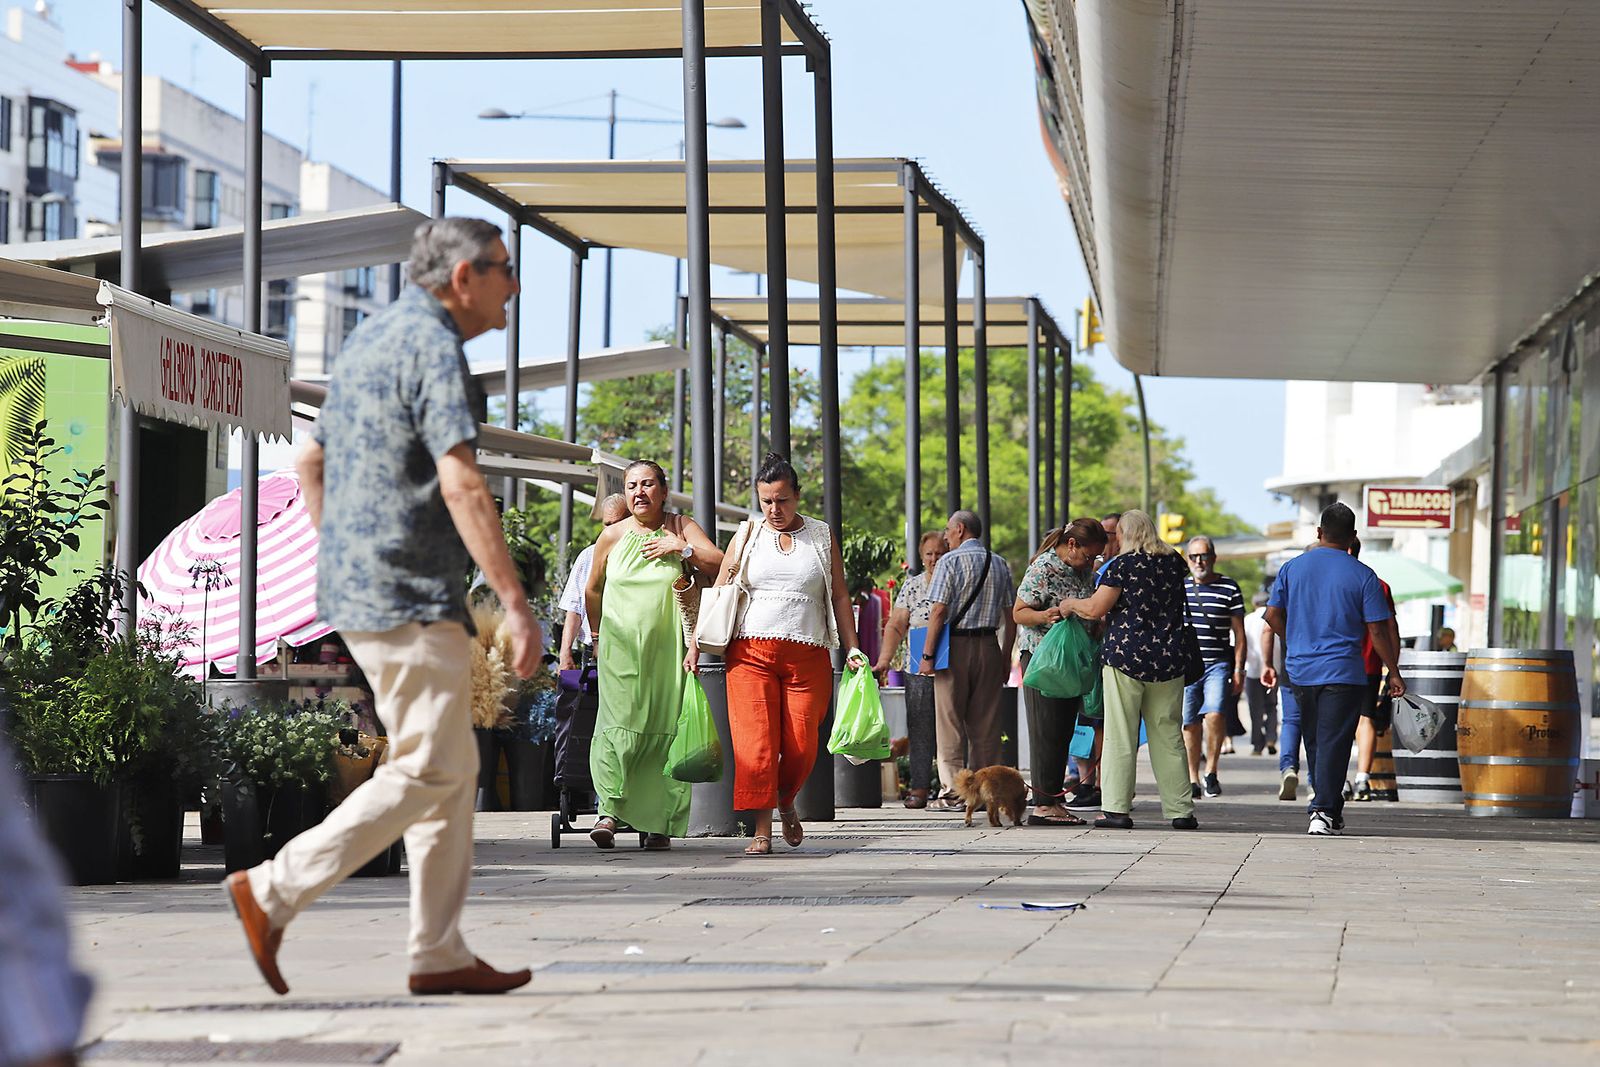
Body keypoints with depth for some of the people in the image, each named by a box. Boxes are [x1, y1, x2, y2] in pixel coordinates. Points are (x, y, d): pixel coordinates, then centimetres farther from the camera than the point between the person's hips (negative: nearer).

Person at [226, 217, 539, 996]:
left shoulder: (370, 340, 18)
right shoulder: (432, 346, -13)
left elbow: (311, 463, 26)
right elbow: (460, 485, -23)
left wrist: (342, 568, 29)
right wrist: (514, 602, -24)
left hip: (357, 585, 10)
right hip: (409, 598, -10)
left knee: (452, 770, 10)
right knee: (429, 772, -7)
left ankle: (439, 953, 9)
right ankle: (274, 890, -7)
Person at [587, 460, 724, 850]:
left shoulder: (681, 527, 6)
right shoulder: (612, 536, 8)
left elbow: (720, 563, -1)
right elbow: (592, 590, 20)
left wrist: (682, 548, -10)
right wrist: (598, 635, 24)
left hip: (668, 646, 0)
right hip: (621, 646, 0)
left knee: (664, 729, -3)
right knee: (619, 725, -15)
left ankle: (659, 822, 0)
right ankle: (610, 811, -21)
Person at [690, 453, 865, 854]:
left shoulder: (822, 536, 10)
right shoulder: (748, 536, 9)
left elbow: (840, 597, 12)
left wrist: (852, 648, 4)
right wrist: (696, 645, 1)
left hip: (807, 656, 1)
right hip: (752, 653, 0)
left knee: (801, 747, -2)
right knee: (755, 743, -10)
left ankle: (786, 802, 28)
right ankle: (762, 830, -7)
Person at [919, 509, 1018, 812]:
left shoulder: (951, 561, -6)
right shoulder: (1000, 565, 11)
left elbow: (939, 610, -12)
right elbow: (1011, 616, 11)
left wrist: (927, 655, -11)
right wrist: (1006, 656, 15)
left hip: (955, 643, -5)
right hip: (989, 645, 5)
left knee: (951, 721, -1)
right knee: (986, 723, 9)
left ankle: (954, 794, -5)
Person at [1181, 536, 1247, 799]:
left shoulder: (1229, 588, 3)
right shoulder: (1178, 587, 11)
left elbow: (1238, 633, 5)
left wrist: (1239, 670, -1)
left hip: (1218, 664, -3)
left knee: (1213, 714, -22)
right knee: (1190, 724, 4)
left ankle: (1211, 771, -8)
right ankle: (1193, 779, 13)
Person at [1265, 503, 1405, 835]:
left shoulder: (1292, 568, 5)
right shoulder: (1362, 575, -5)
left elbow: (1273, 615, 7)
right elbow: (1377, 629, -6)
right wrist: (1394, 672, 2)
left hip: (1300, 670, 4)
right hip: (1343, 672, -4)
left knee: (1316, 742, 15)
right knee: (1333, 743, -4)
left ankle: (1331, 810, 23)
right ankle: (1323, 812, -12)